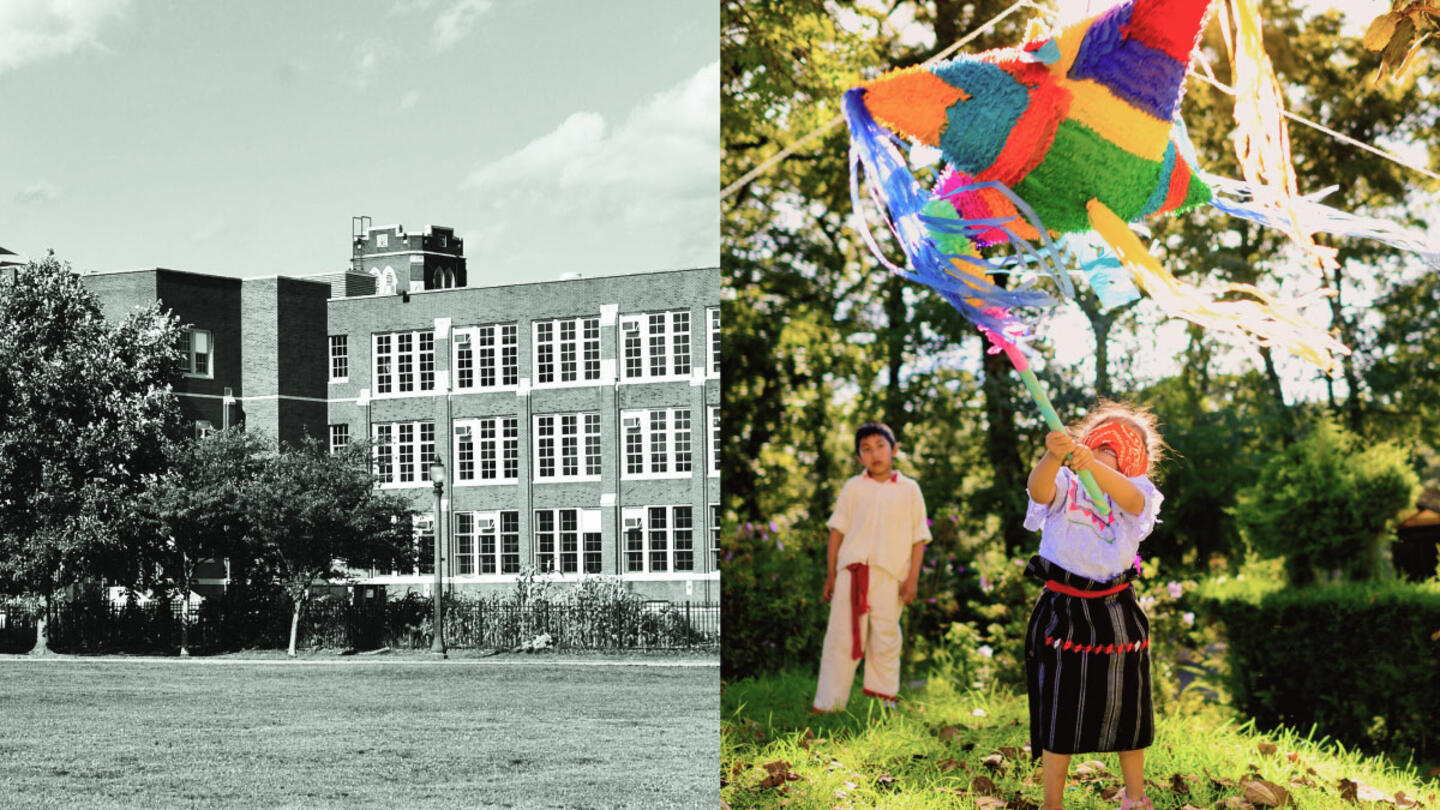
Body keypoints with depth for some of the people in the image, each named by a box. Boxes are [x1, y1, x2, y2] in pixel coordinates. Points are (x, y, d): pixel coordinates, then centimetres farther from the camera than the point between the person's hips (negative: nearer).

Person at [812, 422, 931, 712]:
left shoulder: (909, 490, 9)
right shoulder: (853, 488, 11)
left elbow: (919, 537, 8)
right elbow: (837, 531, 12)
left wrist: (913, 578, 0)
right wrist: (830, 575, 9)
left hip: (890, 575, 0)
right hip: (852, 571, 0)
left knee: (886, 638, 3)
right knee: (841, 636, -1)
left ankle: (885, 698, 15)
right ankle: (828, 702, 2)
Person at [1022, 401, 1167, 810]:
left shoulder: (1137, 491, 3)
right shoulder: (1065, 485, 1)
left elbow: (1130, 499, -23)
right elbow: (1039, 489, -23)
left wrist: (1094, 466, -43)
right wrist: (1053, 457, -46)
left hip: (1116, 614, 2)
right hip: (1062, 613, -2)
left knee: (1124, 706, 12)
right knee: (1059, 710, -1)